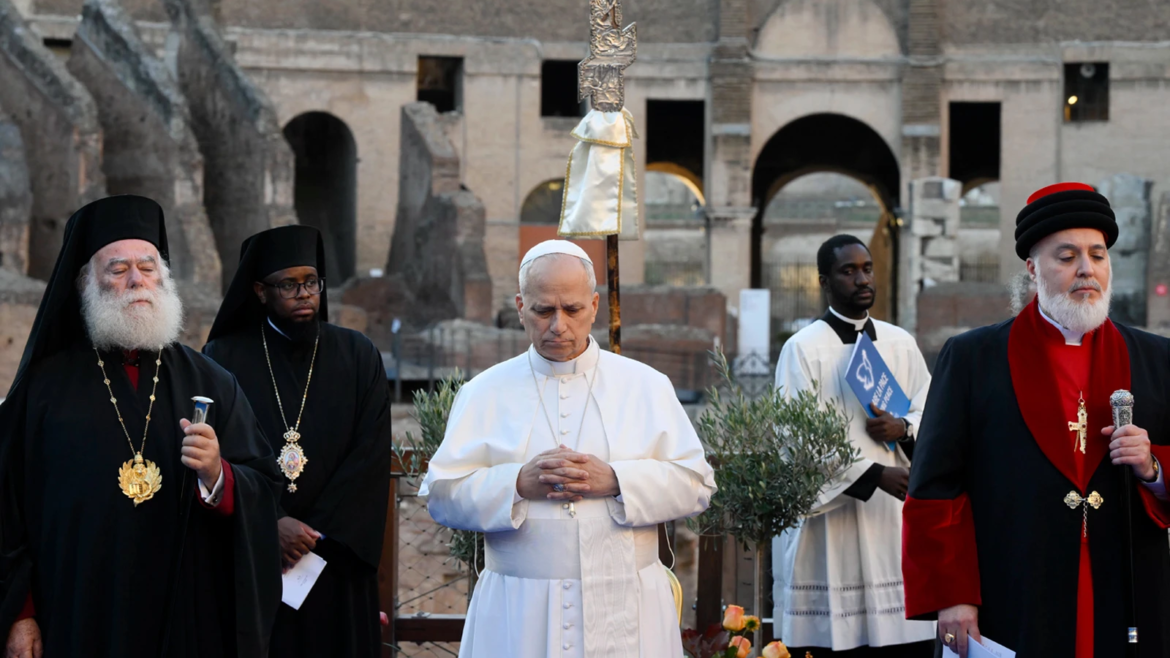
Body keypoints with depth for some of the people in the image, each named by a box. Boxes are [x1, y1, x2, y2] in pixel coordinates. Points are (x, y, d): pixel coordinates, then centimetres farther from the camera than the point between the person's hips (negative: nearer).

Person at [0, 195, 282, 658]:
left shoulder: (210, 384, 7)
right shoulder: (47, 385, 4)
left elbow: (263, 487, 1)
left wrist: (216, 476, -20)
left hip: (189, 619, 1)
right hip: (79, 621, -1)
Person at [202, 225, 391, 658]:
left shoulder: (359, 358, 5)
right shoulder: (224, 358, 2)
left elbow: (369, 460, -3)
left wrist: (315, 536, -11)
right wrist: (271, 523, -16)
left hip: (335, 566, 1)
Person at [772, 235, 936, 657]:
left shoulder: (900, 344, 12)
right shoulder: (803, 349, -4)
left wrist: (903, 430, -8)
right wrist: (877, 474, -19)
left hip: (895, 525, 5)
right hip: (831, 526, -4)